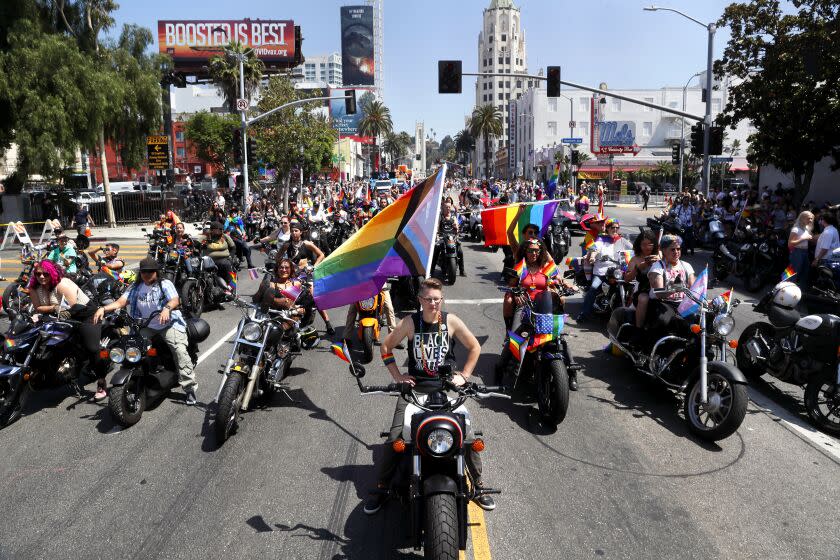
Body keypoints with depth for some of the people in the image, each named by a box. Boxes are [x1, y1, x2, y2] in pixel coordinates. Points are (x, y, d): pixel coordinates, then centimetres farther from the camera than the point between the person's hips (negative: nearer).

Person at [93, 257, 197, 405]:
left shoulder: (165, 284, -5)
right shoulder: (136, 287, 10)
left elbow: (175, 300, -23)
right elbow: (121, 302, 2)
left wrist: (167, 308, -46)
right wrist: (103, 308, -17)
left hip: (169, 324, -5)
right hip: (146, 327, 5)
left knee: (180, 350, -23)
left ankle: (190, 388, -23)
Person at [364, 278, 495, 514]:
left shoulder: (451, 321, -3)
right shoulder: (410, 322, -4)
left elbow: (475, 347, 9)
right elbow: (386, 346, 7)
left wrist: (464, 375, 2)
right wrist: (397, 376, 1)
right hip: (414, 387, 0)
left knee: (469, 437, -9)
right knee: (394, 439, -9)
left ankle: (479, 485, 13)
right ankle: (382, 488, 11)